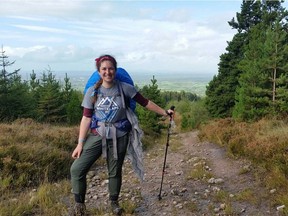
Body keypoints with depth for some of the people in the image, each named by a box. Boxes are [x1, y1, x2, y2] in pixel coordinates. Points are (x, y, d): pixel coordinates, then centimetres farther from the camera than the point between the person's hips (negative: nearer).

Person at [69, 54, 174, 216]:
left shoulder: (124, 88, -6)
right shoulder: (92, 92, -3)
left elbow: (145, 102, 2)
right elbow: (86, 118, -4)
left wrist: (164, 113, 6)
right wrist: (80, 143, -7)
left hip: (119, 137, -1)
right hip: (97, 135, 1)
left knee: (115, 171, 11)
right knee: (77, 169, -5)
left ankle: (114, 202, 37)